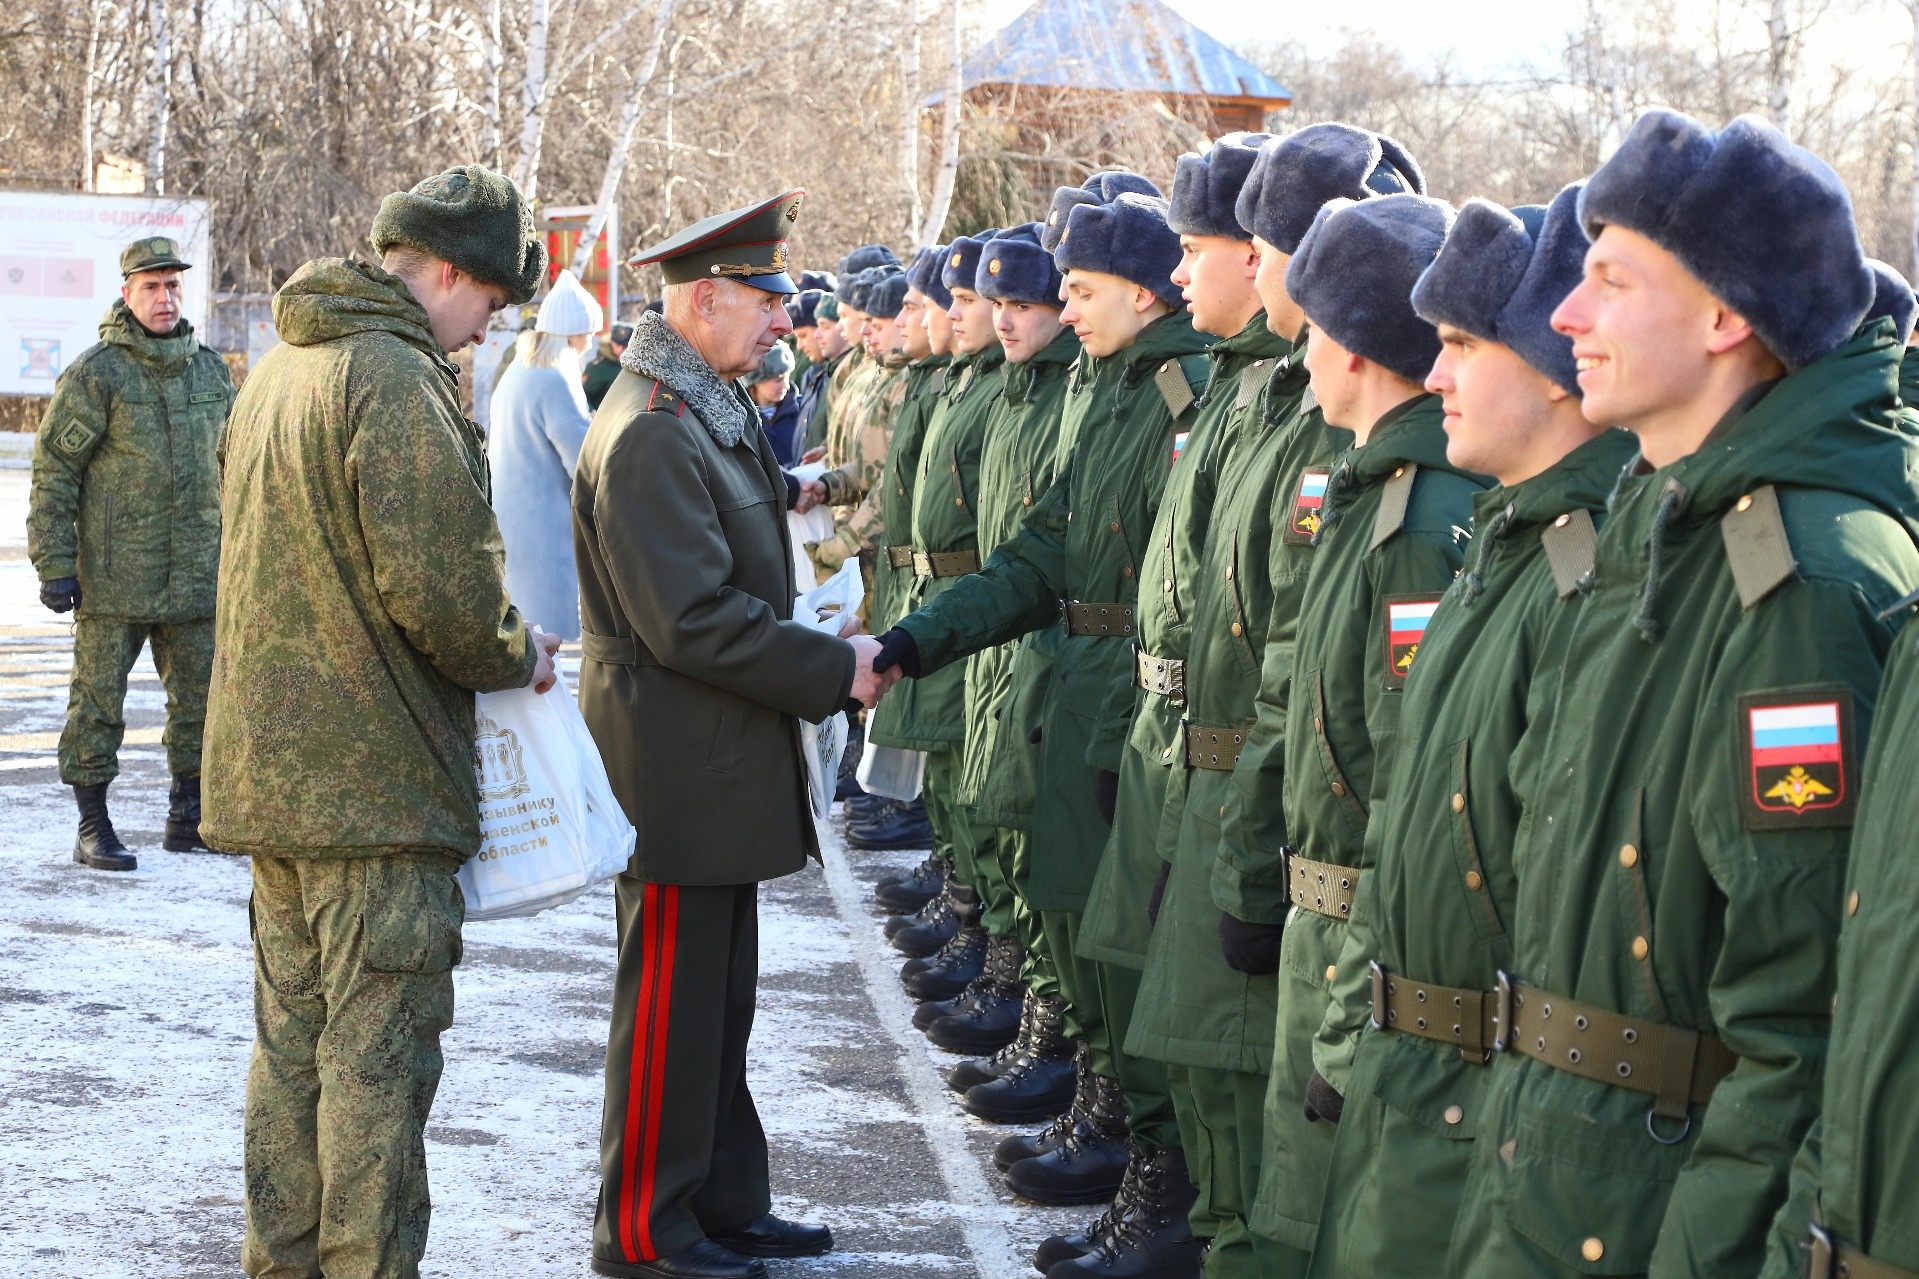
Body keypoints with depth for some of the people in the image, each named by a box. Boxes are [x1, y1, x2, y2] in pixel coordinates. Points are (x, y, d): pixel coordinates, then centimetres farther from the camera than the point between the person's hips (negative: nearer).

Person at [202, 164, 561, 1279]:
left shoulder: (282, 368, 14)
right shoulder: (399, 382, -17)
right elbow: (443, 585, -24)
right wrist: (516, 657, -5)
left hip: (270, 769, 9)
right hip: (378, 780, -9)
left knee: (293, 1043, 16)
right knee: (378, 1058, -1)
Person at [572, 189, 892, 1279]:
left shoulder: (718, 411, 13)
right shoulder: (651, 433, -20)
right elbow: (694, 621, -24)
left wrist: (832, 648, 5)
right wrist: (834, 668, -17)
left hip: (726, 767, 10)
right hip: (679, 769, -10)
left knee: (719, 1001, 17)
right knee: (672, 1008, 0)